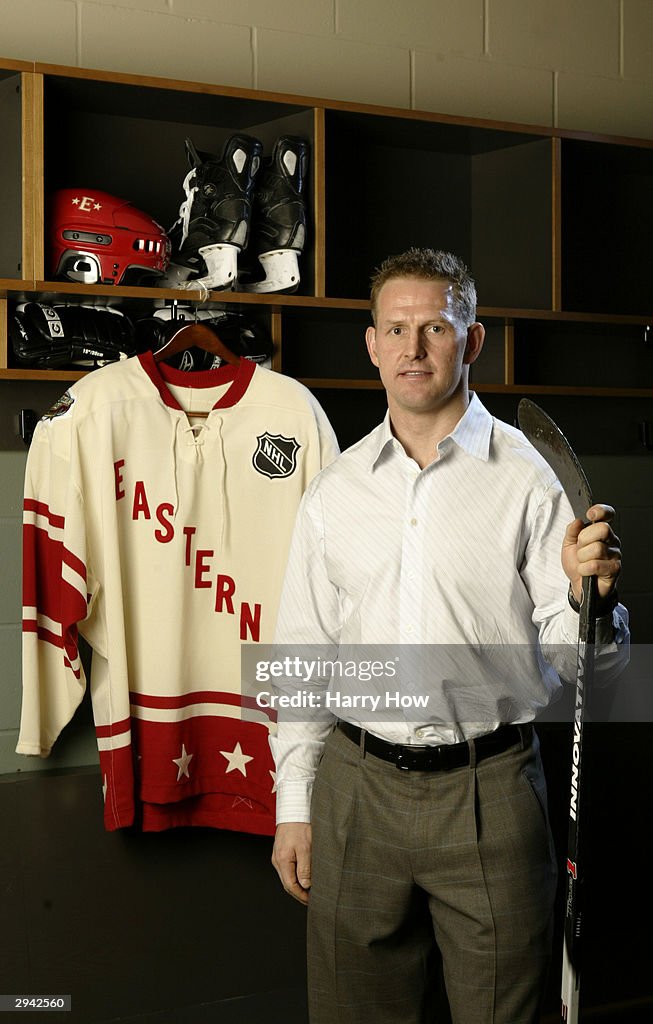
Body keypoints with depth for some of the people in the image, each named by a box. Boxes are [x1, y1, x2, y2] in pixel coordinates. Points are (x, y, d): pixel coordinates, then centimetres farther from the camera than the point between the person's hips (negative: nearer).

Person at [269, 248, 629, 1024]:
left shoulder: (528, 477, -4)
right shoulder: (335, 491, 7)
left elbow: (574, 660, -4)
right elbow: (303, 660, 11)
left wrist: (590, 596, -26)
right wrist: (293, 808, 9)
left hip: (489, 791, -3)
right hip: (357, 790, 3)